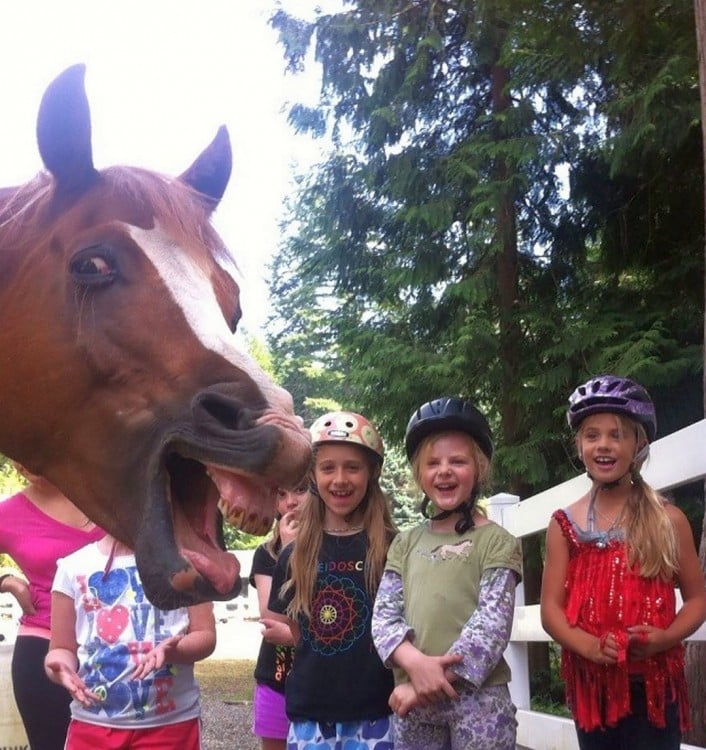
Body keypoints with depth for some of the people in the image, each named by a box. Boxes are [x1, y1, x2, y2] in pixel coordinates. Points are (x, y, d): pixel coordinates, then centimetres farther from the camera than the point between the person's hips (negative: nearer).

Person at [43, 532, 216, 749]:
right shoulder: (74, 567, 4)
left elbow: (205, 635, -1)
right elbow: (63, 648, 6)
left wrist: (172, 650, -22)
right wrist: (61, 667, -16)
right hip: (93, 724, 1)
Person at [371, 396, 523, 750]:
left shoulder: (497, 542, -1)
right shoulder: (406, 543, 11)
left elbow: (491, 625, -10)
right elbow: (384, 614, 3)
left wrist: (434, 679, -16)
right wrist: (416, 664, -15)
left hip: (477, 697, -3)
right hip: (414, 699, 4)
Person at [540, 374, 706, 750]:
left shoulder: (668, 520, -1)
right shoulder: (564, 525, 2)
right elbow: (550, 609, -1)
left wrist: (666, 638, -17)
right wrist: (591, 647, -19)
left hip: (653, 684, -2)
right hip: (590, 683, 2)